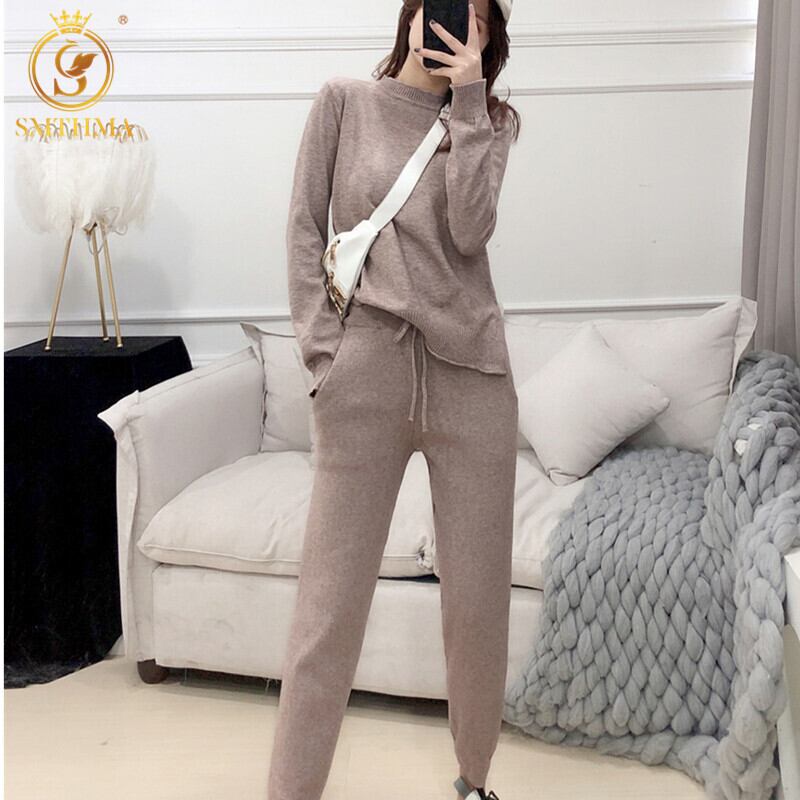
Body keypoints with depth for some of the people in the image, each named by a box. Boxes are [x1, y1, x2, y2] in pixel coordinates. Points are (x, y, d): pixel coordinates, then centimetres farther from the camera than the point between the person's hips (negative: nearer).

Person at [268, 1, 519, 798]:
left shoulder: (491, 121, 13)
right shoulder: (344, 101, 9)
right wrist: (320, 354, -5)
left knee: (478, 598, 6)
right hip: (366, 372, -1)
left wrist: (466, 99, -4)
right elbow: (304, 230, 5)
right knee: (330, 600, -1)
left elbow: (470, 231, -5)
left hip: (470, 372, 2)